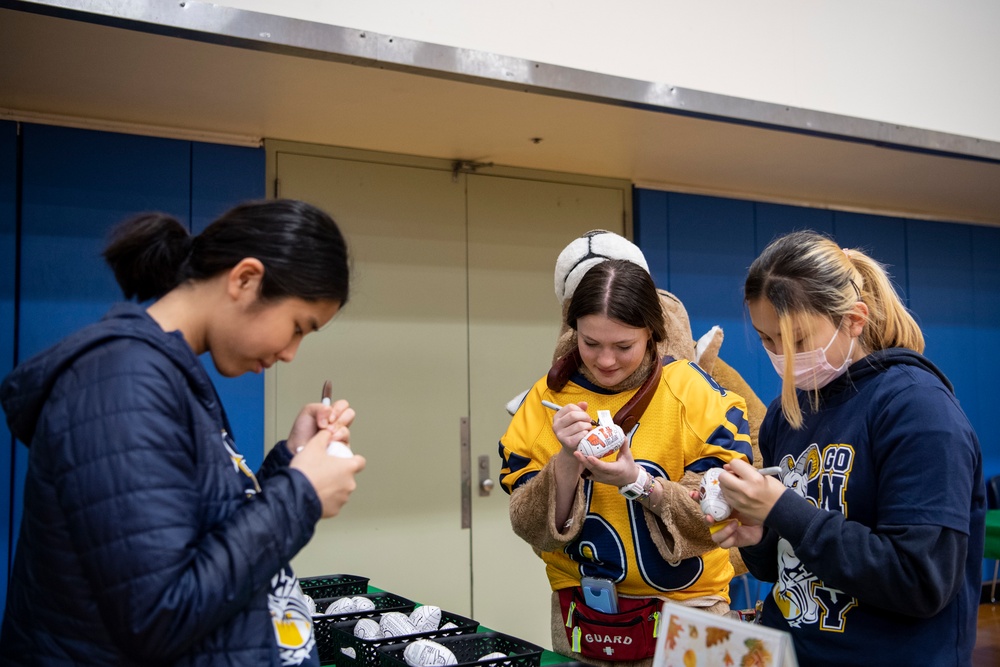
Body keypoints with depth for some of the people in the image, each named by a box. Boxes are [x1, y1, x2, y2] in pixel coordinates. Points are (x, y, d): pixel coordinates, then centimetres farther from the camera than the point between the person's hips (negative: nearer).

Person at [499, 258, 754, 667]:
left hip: (683, 607, -2)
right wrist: (567, 461, -25)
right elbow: (533, 531, -9)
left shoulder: (694, 392, -13)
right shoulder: (547, 399, -7)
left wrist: (638, 483, -28)